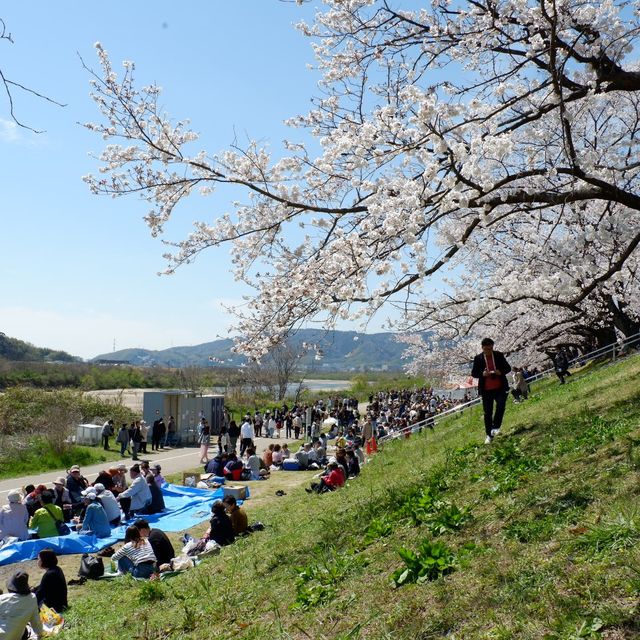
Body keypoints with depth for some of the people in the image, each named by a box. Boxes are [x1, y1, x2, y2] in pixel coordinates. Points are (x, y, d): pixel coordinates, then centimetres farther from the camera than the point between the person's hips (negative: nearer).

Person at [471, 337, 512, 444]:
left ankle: (495, 427, -3)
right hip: (486, 390, 0)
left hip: (500, 388, 0)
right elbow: (473, 373, 1)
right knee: (487, 412, 5)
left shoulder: (499, 355, 1)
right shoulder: (478, 358, -2)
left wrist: (501, 372, -15)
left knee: (501, 405, -20)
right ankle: (489, 435, 15)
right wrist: (482, 374, -20)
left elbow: (508, 367, 6)